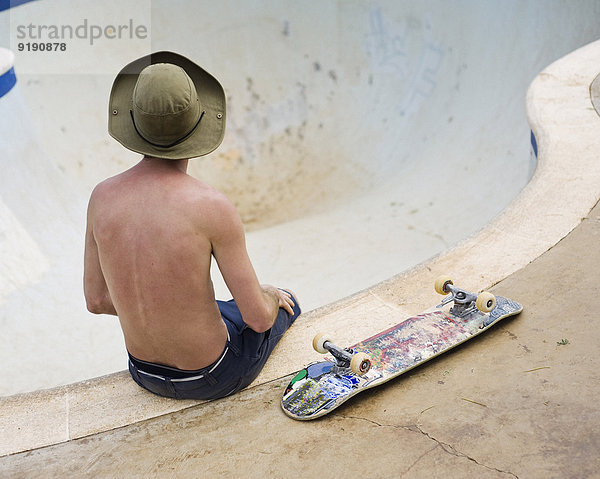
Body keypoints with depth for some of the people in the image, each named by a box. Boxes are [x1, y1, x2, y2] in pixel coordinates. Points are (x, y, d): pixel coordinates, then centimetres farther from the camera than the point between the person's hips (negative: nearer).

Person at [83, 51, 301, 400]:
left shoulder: (102, 197, -13)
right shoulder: (213, 208, -28)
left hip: (145, 372, 5)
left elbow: (96, 299, -2)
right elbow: (259, 318, -21)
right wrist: (269, 296, 3)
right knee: (286, 303, 25)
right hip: (213, 378, -4)